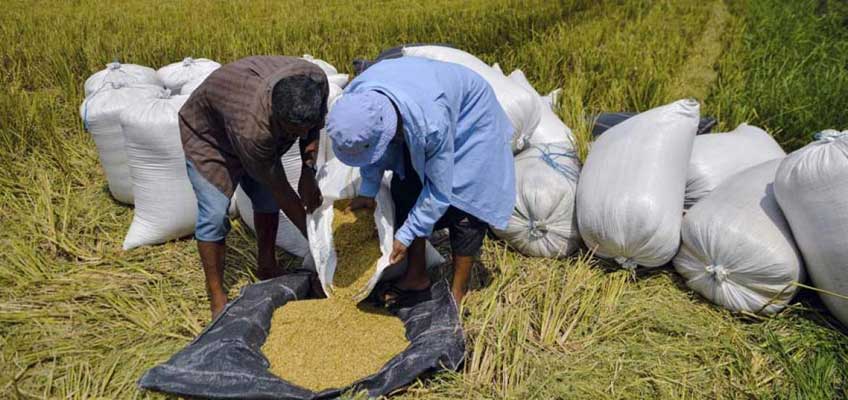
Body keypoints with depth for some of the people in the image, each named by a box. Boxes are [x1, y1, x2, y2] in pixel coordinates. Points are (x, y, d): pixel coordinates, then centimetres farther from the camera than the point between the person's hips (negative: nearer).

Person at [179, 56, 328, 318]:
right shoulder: (252, 127, -45)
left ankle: (267, 267, 27)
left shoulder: (316, 80, -30)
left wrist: (308, 172, -19)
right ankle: (217, 299, 2)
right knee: (214, 214, -13)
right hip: (206, 133, -6)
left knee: (267, 198, 5)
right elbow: (279, 188, -31)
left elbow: (313, 128, -7)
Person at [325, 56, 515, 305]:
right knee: (406, 191, 1)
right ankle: (417, 277, 17)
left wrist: (405, 235, -21)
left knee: (462, 203, -10)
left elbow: (439, 190, -29)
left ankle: (458, 294, 5)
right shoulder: (356, 98, -28)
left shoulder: (431, 124, -44)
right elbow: (372, 143, -4)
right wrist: (367, 189, -4)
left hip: (470, 119, -6)